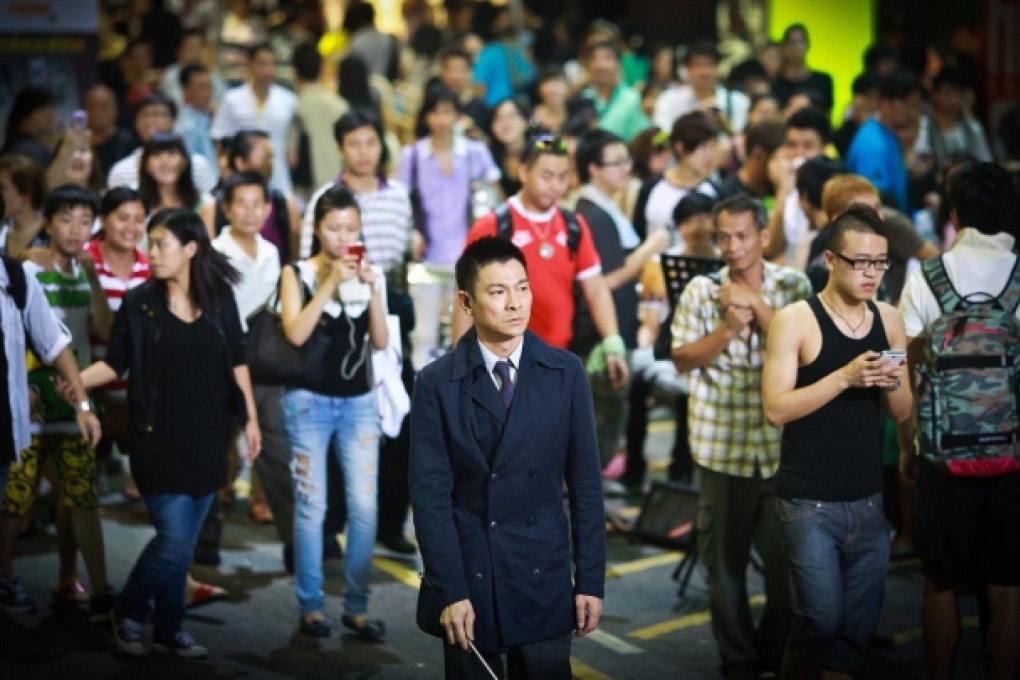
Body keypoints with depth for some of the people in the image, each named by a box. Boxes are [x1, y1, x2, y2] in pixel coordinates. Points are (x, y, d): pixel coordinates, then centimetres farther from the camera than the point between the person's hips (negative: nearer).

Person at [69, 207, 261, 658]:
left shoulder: (219, 299, 3)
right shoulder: (138, 303, -3)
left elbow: (236, 363, 9)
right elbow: (115, 363, -1)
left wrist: (250, 419, 9)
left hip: (206, 436, 3)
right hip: (158, 437, -3)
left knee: (184, 541, 7)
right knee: (174, 538, -9)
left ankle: (169, 630, 20)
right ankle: (128, 613, 13)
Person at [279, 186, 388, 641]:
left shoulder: (369, 273, 7)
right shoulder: (297, 274, 0)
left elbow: (380, 341, -1)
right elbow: (295, 334, -15)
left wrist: (372, 289, -13)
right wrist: (329, 284, -19)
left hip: (359, 402, 3)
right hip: (310, 401, -3)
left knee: (364, 506, -2)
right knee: (311, 506, -1)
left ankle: (356, 606, 7)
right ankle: (311, 606, 9)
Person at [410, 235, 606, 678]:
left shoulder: (566, 373, 1)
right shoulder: (436, 384, -4)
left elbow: (585, 483, 2)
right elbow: (430, 495, -7)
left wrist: (591, 579, 0)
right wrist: (450, 591, -13)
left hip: (543, 577, 1)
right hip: (467, 575, -1)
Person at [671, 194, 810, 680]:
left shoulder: (793, 286, 2)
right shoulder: (700, 291, 1)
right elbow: (682, 359, -2)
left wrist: (757, 306, -14)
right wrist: (727, 329, -15)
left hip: (783, 444, 0)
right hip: (722, 446, 0)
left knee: (788, 556, 6)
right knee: (725, 559, 8)